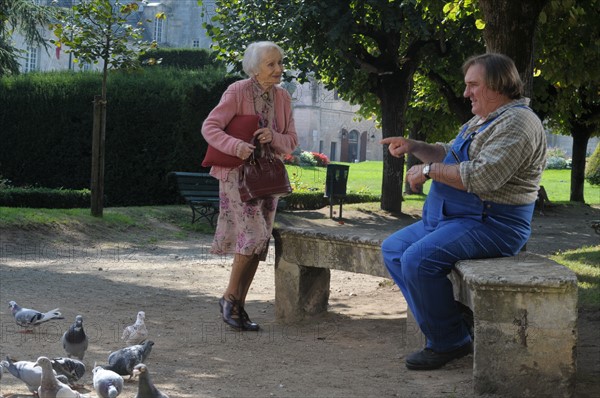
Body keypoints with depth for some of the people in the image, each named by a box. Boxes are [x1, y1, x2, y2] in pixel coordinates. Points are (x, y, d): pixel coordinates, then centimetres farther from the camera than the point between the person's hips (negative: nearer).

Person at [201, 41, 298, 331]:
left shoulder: (282, 97, 6)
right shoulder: (238, 92, -11)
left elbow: (291, 141, 9)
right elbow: (210, 126, -16)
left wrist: (273, 137, -13)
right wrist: (236, 146, -31)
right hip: (237, 173, -6)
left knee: (258, 243, 5)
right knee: (253, 235, -18)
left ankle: (238, 307, 14)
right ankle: (229, 298, -2)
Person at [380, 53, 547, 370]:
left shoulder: (517, 122, -17)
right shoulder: (482, 121, 18)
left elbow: (483, 176, -28)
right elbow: (449, 155, 32)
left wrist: (429, 170, -18)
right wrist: (414, 147, 13)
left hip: (491, 225, -12)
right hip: (453, 218, 12)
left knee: (418, 259, -28)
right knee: (393, 249, 11)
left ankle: (449, 341, -13)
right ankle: (439, 323, 4)